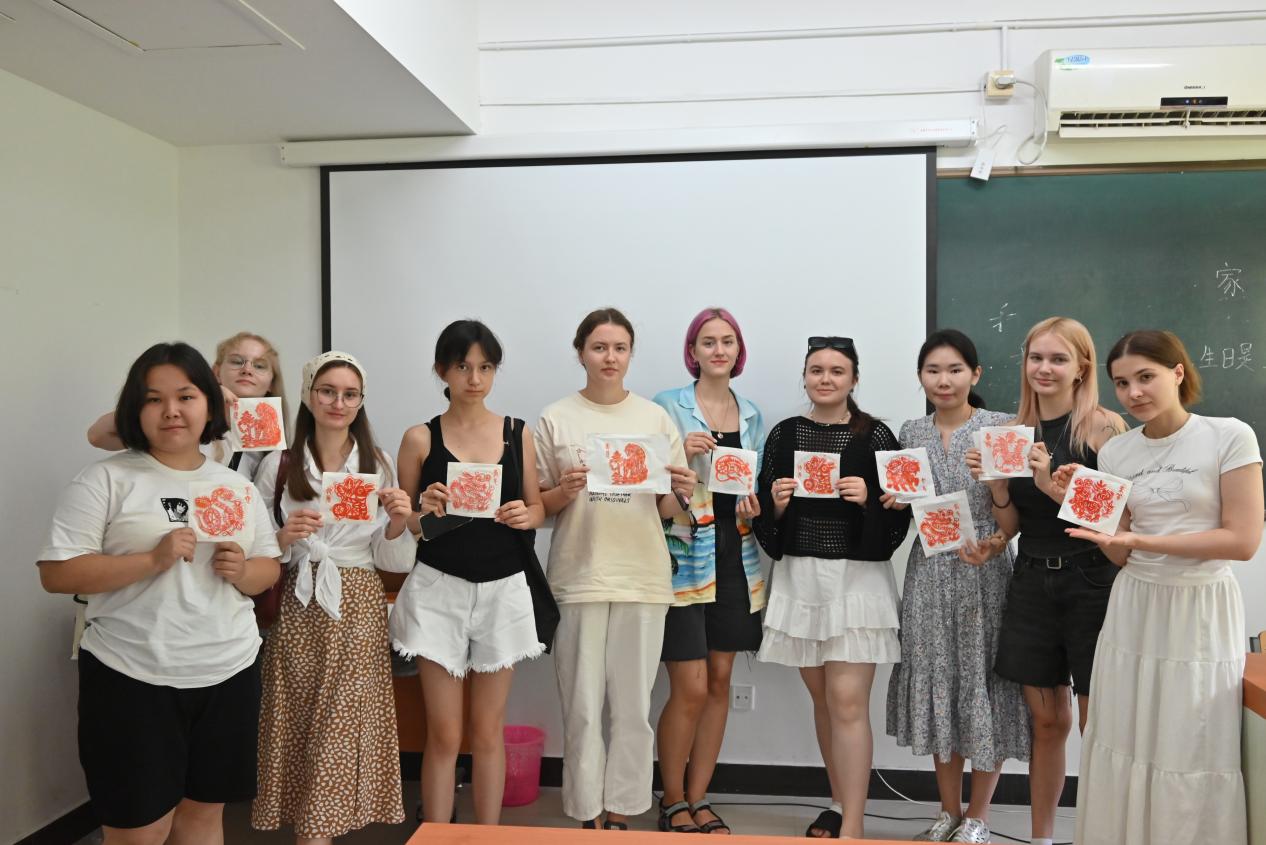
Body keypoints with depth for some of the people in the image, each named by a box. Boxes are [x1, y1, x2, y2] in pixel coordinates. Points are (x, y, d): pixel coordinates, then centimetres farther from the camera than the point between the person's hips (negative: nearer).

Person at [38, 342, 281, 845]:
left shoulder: (237, 487, 8)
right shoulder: (107, 480, -7)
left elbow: (269, 570, 12)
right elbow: (56, 573, -11)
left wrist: (241, 571, -10)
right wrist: (152, 560, -22)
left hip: (229, 673, 4)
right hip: (132, 678, -4)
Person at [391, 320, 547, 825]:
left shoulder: (518, 433, 4)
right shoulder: (420, 438, -1)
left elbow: (539, 509, 9)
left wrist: (525, 515, -13)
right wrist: (424, 511, -18)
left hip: (503, 590, 2)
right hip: (438, 590, -1)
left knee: (488, 731, 12)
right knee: (444, 735, 4)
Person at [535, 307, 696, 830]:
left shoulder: (656, 418, 7)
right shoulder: (556, 419, 3)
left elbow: (668, 511, 9)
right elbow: (538, 507, 6)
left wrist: (680, 492, -12)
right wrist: (563, 493, -15)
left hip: (642, 579, 1)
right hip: (578, 577, -1)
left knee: (633, 708, 7)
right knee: (582, 708, 4)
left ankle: (621, 813, 24)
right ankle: (587, 815, 22)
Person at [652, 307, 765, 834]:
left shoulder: (751, 415, 12)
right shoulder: (667, 406, -3)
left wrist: (755, 506, -3)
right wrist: (680, 454, -21)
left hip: (735, 559, 5)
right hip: (683, 559, -5)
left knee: (720, 682, 10)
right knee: (691, 689, -4)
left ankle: (698, 798, 24)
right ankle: (672, 803, 17)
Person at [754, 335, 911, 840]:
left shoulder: (875, 435, -3)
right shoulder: (784, 434, 6)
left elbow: (899, 515, -2)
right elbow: (764, 517, 10)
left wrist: (868, 498, -20)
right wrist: (776, 504, -11)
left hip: (857, 579, -4)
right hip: (798, 579, 4)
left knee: (848, 701, -7)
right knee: (821, 699, 14)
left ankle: (852, 828, 1)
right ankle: (839, 805, 30)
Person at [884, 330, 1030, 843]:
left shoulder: (1001, 427, -4)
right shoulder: (911, 434, 7)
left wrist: (996, 543, -22)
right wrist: (893, 501, -5)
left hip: (984, 572, -3)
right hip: (929, 573, 4)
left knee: (982, 682, 4)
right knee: (936, 682, 10)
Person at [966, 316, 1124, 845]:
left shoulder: (1105, 427, -7)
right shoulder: (1015, 431, 7)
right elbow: (1010, 526, 8)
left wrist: (1054, 485, -24)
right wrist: (994, 481, -9)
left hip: (1091, 584, -4)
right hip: (1031, 584, 4)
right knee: (1046, 721, 14)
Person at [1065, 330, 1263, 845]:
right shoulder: (1115, 452, 4)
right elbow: (1120, 556, 6)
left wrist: (1145, 541, -20)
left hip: (1200, 612, -3)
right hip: (1135, 609, 4)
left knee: (1193, 755, 4)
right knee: (1129, 746, 8)